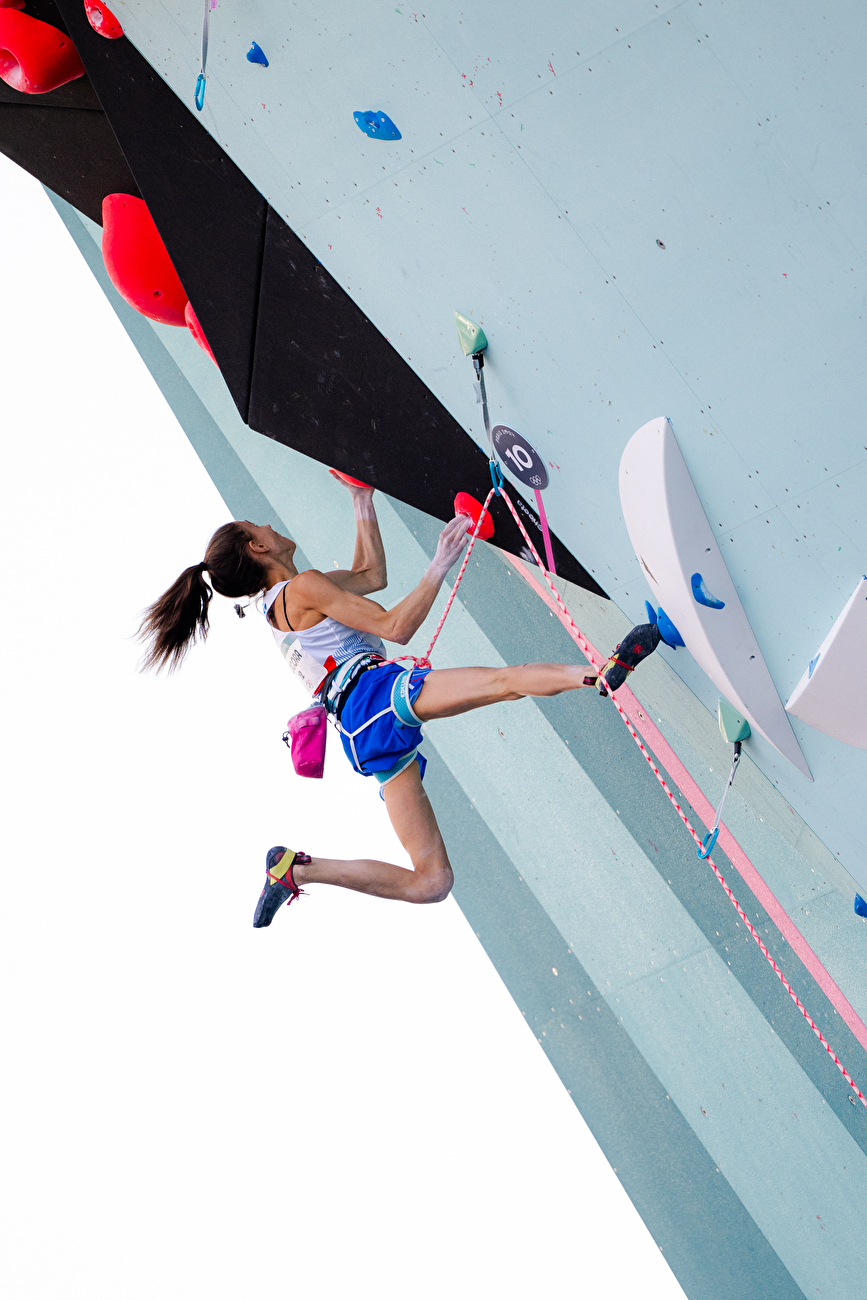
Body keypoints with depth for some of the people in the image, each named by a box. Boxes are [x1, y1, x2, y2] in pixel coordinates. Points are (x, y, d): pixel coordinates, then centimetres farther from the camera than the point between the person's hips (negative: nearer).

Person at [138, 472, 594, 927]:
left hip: (360, 731, 9)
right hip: (373, 690, -8)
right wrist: (440, 565, -6)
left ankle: (295, 869, 7)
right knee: (509, 680, -22)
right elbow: (395, 628, -9)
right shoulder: (304, 587, -1)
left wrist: (363, 501, 34)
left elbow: (372, 575, 34)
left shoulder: (280, 602, 26)